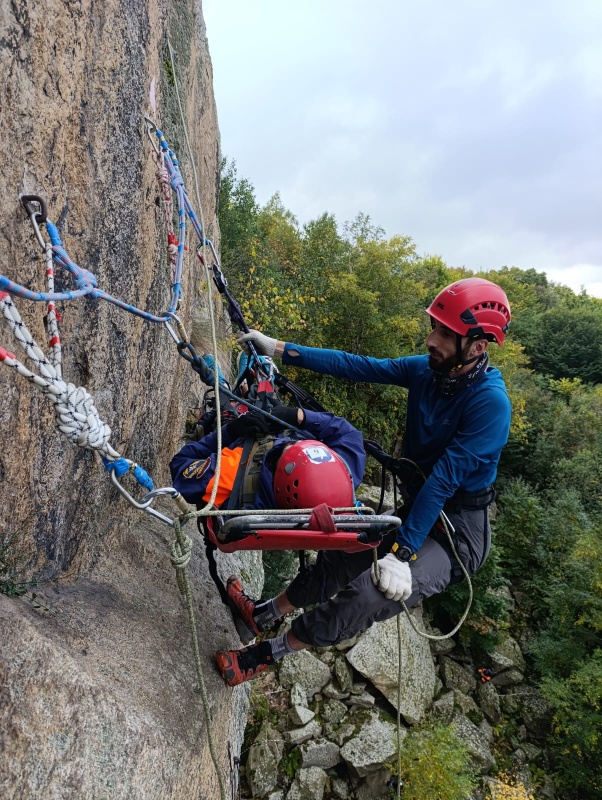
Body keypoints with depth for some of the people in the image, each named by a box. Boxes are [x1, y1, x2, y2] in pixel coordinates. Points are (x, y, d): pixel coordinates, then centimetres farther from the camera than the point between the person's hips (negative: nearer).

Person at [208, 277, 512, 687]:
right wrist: (279, 349, -7)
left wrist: (401, 553, -29)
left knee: (372, 593, -26)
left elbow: (444, 480, -29)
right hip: (413, 508, 7)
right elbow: (355, 366, -6)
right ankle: (266, 613, 39)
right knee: (340, 556, 15)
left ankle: (270, 652, -3)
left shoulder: (491, 403, -25)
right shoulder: (426, 369, -5)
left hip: (457, 532, -7)